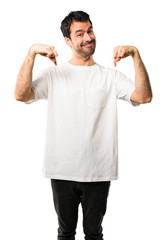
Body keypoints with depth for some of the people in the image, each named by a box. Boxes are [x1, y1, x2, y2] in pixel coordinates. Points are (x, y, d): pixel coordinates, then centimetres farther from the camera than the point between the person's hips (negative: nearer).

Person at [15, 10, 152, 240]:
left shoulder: (111, 76, 2)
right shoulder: (53, 74, 1)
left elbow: (144, 96, -12)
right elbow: (21, 94, -13)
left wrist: (136, 54, -20)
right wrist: (31, 53, -20)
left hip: (99, 171, 0)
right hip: (62, 170, 0)